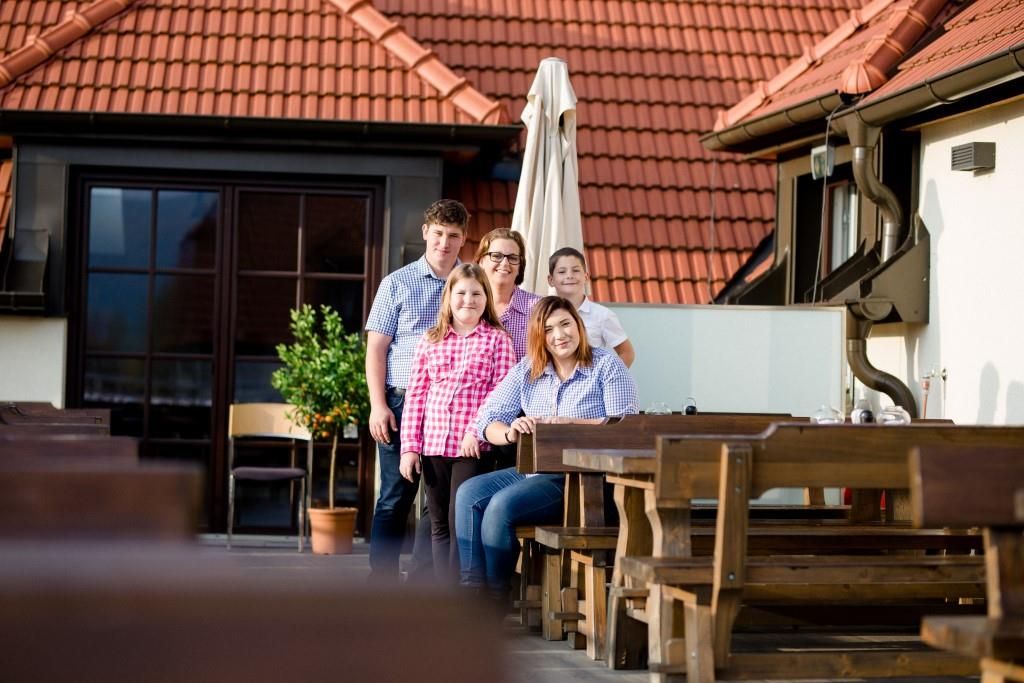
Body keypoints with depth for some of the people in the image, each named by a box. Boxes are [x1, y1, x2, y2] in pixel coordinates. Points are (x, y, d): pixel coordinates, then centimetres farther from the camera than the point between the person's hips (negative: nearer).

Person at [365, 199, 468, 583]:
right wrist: (378, 406, -7)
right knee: (395, 498, 0)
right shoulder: (398, 284, 4)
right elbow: (376, 348, 2)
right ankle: (381, 582, 4)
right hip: (403, 402, -2)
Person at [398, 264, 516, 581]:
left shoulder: (497, 340, 2)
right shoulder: (431, 341, 11)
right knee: (440, 525, 10)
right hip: (432, 445, 4)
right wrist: (409, 446, 2)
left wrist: (477, 431, -16)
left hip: (473, 447, -4)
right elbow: (414, 395, 9)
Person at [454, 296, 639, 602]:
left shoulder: (607, 366, -1)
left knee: (502, 505, -25)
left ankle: (496, 601, -12)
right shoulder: (525, 371, 12)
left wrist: (571, 424, -23)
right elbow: (488, 419, 6)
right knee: (469, 494, -14)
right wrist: (510, 433, -18)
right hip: (532, 471, 7)